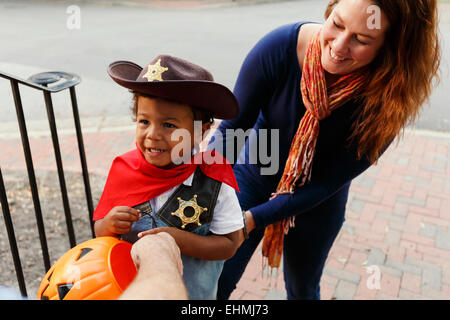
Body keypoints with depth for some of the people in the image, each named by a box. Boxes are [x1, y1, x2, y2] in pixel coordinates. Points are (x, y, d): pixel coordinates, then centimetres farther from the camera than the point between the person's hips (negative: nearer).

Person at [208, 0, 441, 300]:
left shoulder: (385, 97, -25)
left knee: (303, 289, 23)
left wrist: (255, 218, -28)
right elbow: (233, 125, -17)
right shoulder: (279, 47, -26)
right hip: (253, 177, 0)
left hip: (318, 204, 1)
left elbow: (328, 182, -21)